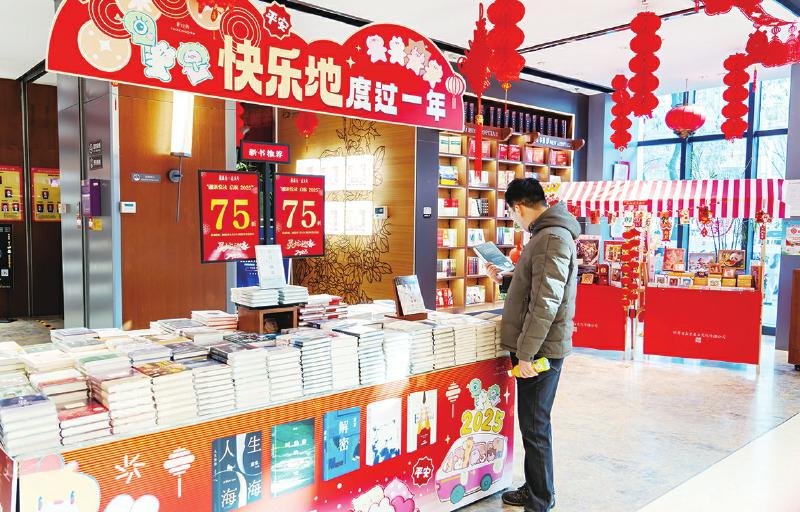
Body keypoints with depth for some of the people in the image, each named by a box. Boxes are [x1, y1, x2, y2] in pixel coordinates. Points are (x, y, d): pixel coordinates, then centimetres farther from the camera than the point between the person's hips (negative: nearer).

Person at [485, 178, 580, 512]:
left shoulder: (553, 237, -18)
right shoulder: (547, 235, 15)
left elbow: (545, 302, -24)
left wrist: (525, 352, -22)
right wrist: (505, 279, 30)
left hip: (541, 350, -10)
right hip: (533, 347, 10)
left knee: (534, 427, 1)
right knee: (532, 423, 18)